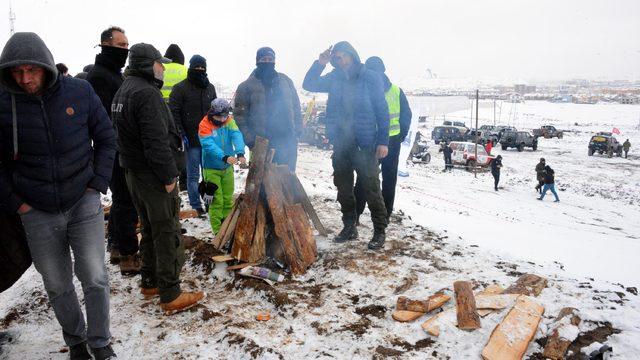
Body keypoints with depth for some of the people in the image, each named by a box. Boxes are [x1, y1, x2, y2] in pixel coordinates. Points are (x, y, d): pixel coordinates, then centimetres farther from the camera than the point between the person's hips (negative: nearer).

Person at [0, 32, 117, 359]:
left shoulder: (79, 91, -6)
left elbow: (106, 138, 3)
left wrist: (98, 184, -2)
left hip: (83, 203, 0)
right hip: (37, 212, 1)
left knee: (94, 277, 0)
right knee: (57, 285, 12)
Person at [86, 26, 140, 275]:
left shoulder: (115, 74, 17)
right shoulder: (98, 76, -15)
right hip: (115, 152, -10)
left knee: (121, 200, 18)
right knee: (125, 202, -4)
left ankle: (116, 247, 31)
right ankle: (128, 256, 5)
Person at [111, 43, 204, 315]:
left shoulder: (123, 91, 15)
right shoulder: (147, 93, -18)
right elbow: (156, 141, -25)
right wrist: (169, 176, -19)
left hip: (133, 172, 10)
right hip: (154, 175, -10)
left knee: (149, 229, 20)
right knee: (167, 233, -3)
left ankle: (149, 282, 31)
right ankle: (170, 296, 4)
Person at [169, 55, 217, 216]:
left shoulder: (210, 87, 12)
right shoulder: (180, 88, -4)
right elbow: (173, 112, -7)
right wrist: (181, 133, -14)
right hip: (192, 139, -4)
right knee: (193, 174, 3)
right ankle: (196, 205, 14)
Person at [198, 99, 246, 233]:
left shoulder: (229, 121, -4)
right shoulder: (205, 125, -16)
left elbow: (237, 136, -20)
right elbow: (209, 146, -29)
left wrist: (240, 153, -39)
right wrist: (224, 157, -44)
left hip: (227, 167, 5)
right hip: (212, 168, -4)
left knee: (228, 198, 16)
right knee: (216, 200, -2)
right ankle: (218, 229, 10)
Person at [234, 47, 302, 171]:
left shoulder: (285, 81, 12)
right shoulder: (247, 86, 2)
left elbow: (296, 106, 15)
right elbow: (239, 114, -1)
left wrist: (298, 128, 5)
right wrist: (248, 138, -10)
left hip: (288, 140, 3)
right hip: (262, 143, -2)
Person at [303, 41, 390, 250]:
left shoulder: (371, 78, -4)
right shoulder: (334, 79, 9)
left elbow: (382, 111, -6)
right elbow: (309, 85, 9)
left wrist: (383, 141, -12)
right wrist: (320, 63, -5)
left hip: (365, 143, -5)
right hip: (340, 144, 5)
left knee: (371, 188, -3)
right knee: (343, 188, 13)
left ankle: (379, 231, 8)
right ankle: (349, 227, 27)